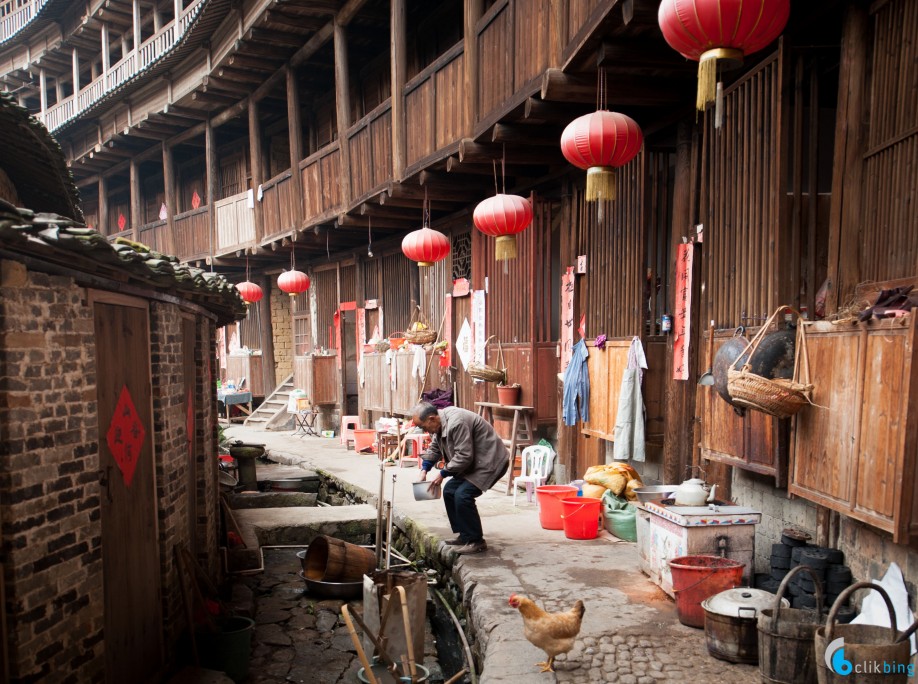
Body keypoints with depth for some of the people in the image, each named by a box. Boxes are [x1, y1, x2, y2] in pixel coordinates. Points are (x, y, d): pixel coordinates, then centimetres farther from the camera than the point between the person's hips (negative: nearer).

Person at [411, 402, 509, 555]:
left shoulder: (456, 423, -28)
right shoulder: (440, 423, 3)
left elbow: (464, 456, -28)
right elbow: (434, 448, 18)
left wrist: (443, 474, -17)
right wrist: (424, 469, 5)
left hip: (490, 461, -11)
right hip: (474, 462, 11)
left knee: (462, 495, -20)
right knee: (449, 491, 9)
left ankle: (476, 542, -7)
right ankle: (465, 536, 18)